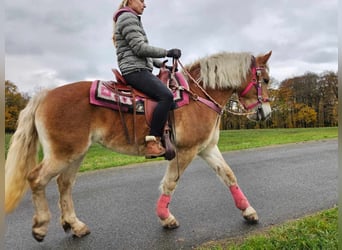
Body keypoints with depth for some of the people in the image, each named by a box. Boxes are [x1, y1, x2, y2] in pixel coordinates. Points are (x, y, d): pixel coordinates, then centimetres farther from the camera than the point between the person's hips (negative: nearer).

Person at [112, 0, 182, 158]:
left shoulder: (132, 20, 28)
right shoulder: (128, 17, -4)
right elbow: (140, 48, -15)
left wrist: (162, 64, 16)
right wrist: (167, 52, -10)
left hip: (139, 69, 11)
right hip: (135, 70, -11)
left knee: (167, 95, 10)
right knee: (166, 96, -27)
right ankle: (152, 142, -28)